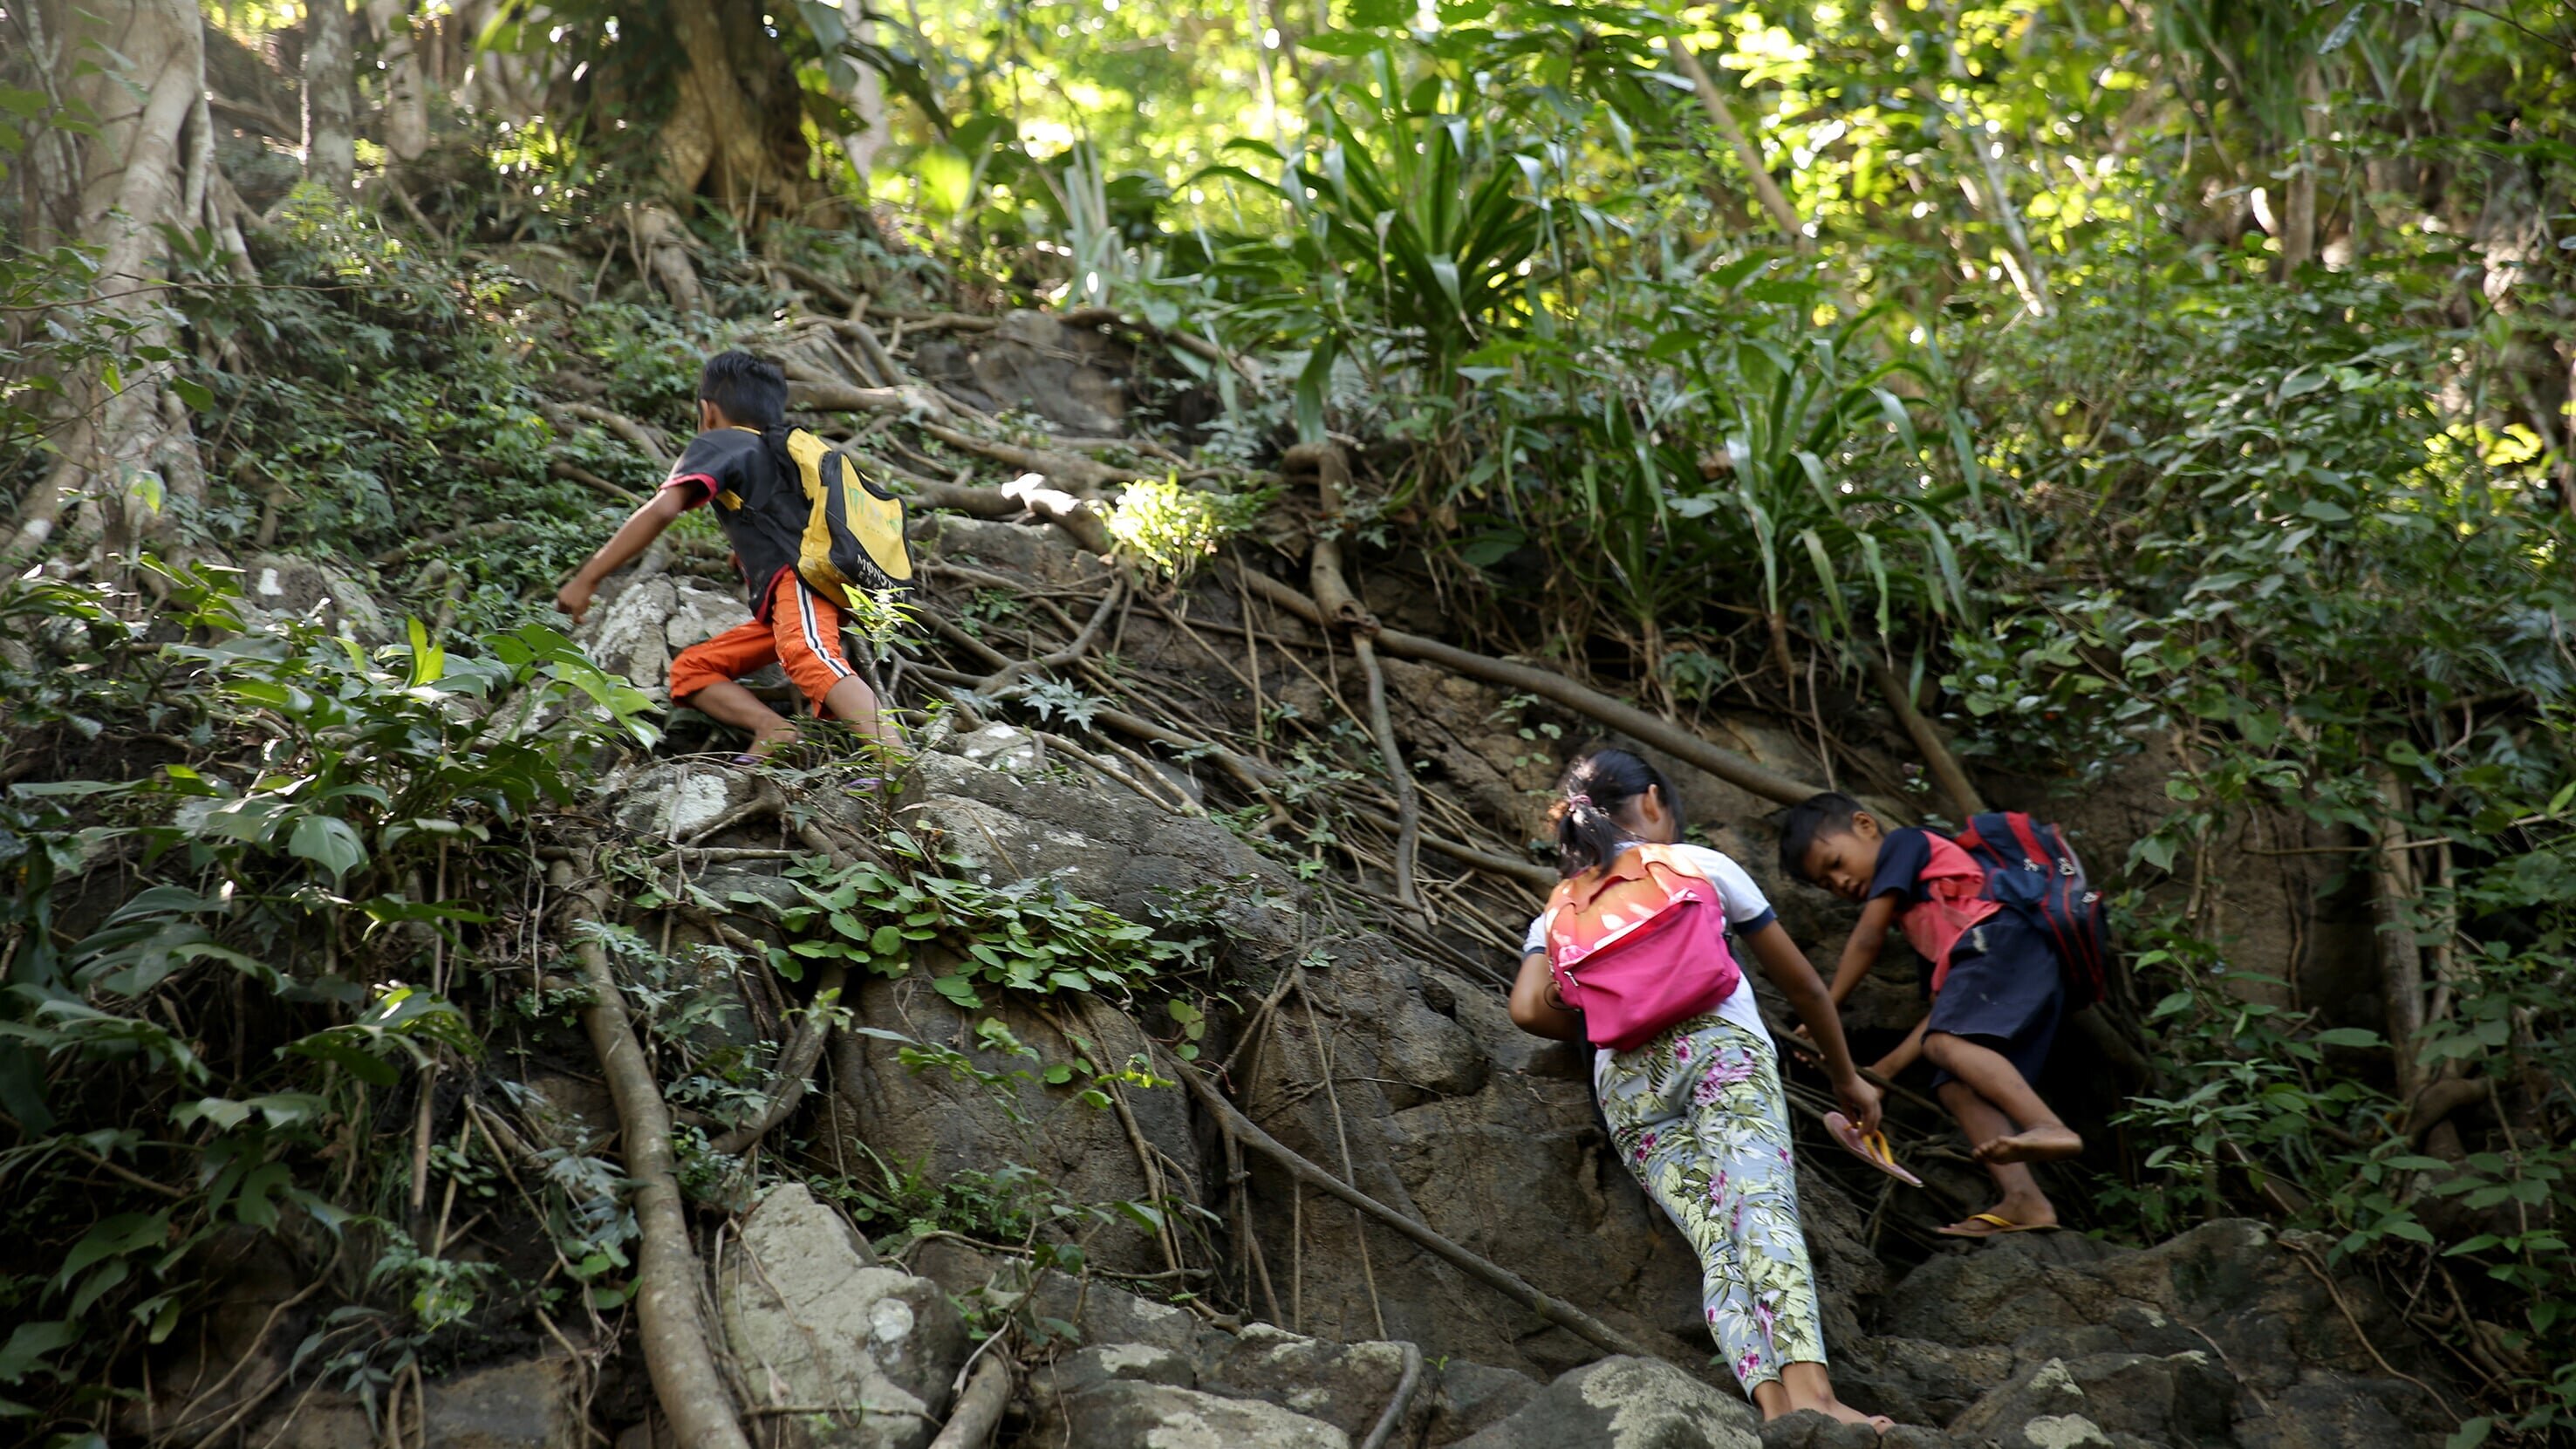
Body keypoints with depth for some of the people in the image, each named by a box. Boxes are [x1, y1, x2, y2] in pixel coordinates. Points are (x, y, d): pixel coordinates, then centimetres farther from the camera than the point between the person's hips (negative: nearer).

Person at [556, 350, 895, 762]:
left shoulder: (719, 444, 10)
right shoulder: (788, 449, 35)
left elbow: (661, 510, -6)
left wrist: (586, 580, -4)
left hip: (802, 579, -8)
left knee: (810, 660, -36)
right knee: (690, 670, 12)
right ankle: (771, 728, -16)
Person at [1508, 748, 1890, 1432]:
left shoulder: (1555, 916, 28)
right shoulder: (1700, 864, 23)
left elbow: (1529, 1009, 5)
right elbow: (1804, 985, 28)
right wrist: (1847, 1078, 40)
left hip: (1627, 1085, 3)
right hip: (1718, 1046, -3)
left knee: (1718, 1244, -11)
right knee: (1762, 1206, -23)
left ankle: (1770, 1398, -36)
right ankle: (1808, 1385, -47)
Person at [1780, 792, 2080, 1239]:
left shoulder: (1905, 843, 16)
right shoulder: (1918, 918, 37)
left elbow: (1868, 937, 7)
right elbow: (1946, 1006, 29)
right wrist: (1883, 1071, 24)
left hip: (2002, 938, -9)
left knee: (1946, 1042, -28)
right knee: (1956, 1086, -7)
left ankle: (2050, 1129, -47)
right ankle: (2023, 1200, -26)